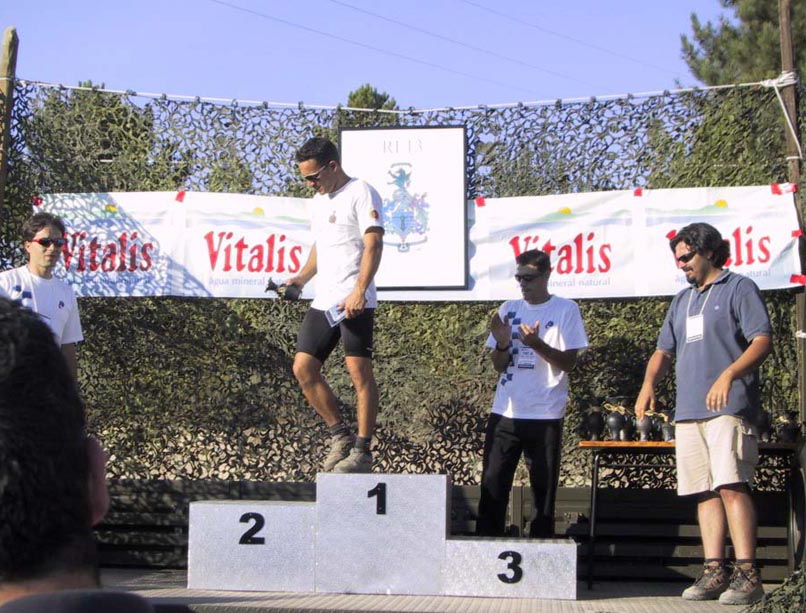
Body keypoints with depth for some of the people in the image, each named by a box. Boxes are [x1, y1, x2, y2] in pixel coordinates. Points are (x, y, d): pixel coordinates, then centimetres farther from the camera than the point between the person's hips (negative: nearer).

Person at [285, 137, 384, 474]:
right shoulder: (318, 200, 21)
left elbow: (373, 245, -15)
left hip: (353, 301, -9)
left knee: (359, 370, -8)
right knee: (303, 367, 4)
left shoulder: (360, 192, -6)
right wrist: (301, 278, 15)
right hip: (323, 301, 9)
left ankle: (362, 451, -3)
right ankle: (341, 436, 15)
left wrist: (359, 291, -24)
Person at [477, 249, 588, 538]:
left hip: (545, 416, -3)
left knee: (544, 489, 2)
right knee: (492, 486, -1)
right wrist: (503, 345, -12)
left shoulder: (565, 310, -1)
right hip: (505, 413, 3)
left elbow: (568, 363, -6)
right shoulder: (509, 310, 10)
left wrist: (537, 343, -20)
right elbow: (499, 365, 10)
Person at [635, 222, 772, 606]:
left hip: (730, 407, -7)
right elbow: (664, 351, 25)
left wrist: (729, 375, -23)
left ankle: (747, 574, -17)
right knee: (705, 491, 4)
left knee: (731, 485, -16)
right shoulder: (682, 301, 24)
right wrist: (649, 382, 5)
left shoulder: (739, 288, 2)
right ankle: (714, 571, 6)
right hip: (688, 411, 7)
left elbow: (763, 341, -8)